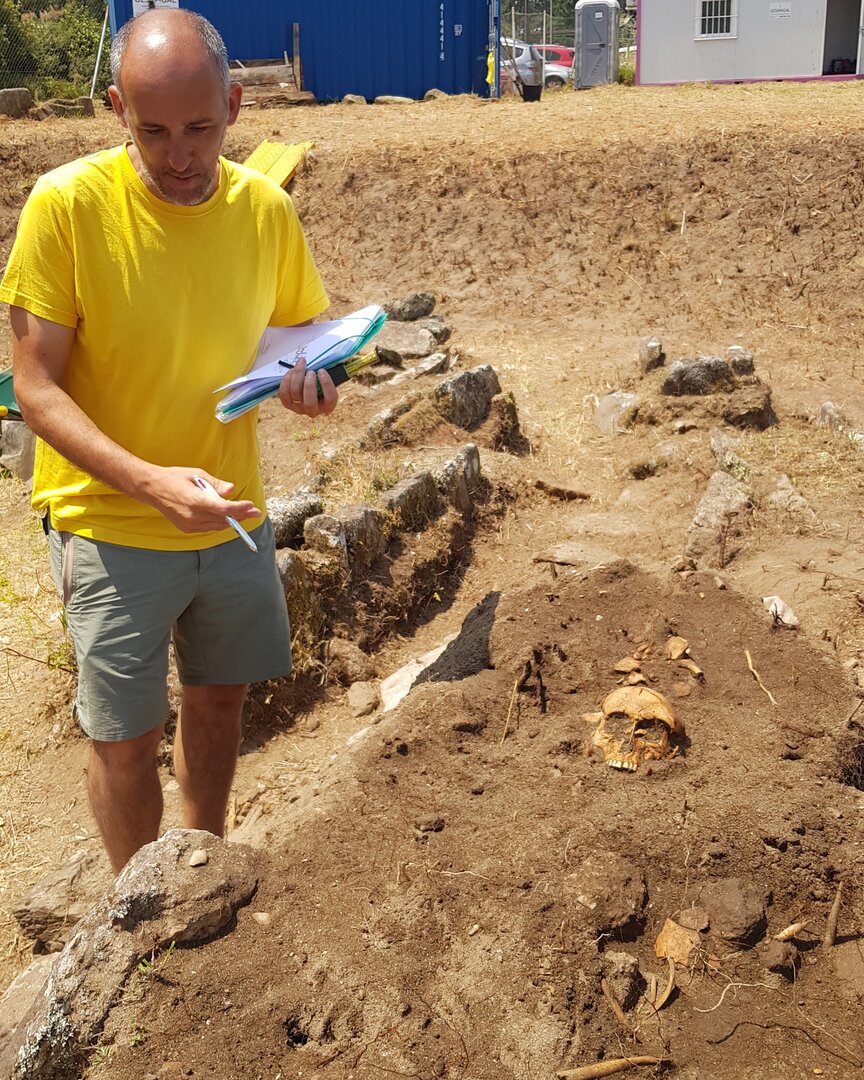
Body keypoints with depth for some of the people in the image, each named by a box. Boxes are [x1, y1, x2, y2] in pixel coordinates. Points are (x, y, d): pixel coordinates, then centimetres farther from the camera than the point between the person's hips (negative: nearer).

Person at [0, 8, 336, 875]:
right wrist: (152, 483, -30)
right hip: (110, 525, -4)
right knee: (125, 737, 6)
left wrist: (309, 377, -16)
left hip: (233, 514, 5)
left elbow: (304, 326, 9)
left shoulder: (265, 208, -6)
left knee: (219, 699, 20)